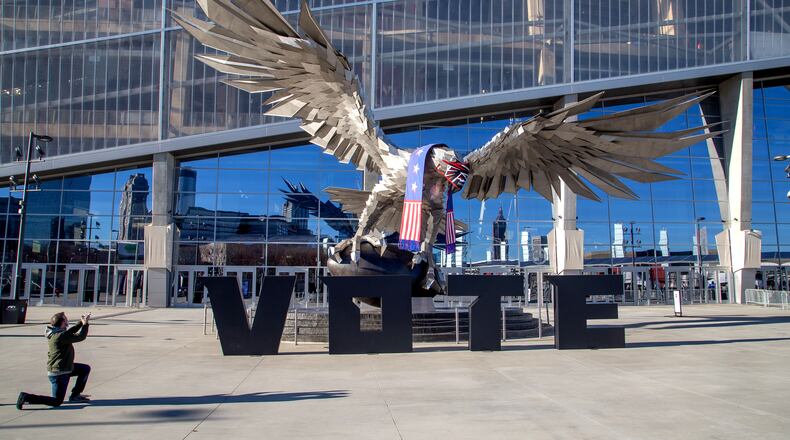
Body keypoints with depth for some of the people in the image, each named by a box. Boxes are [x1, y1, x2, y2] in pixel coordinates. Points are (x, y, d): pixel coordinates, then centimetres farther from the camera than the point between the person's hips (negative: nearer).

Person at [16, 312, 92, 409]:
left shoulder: (55, 332, 3)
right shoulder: (61, 336, -26)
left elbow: (70, 332, 21)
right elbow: (80, 337, -21)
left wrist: (81, 322, 16)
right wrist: (85, 324, -9)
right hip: (58, 373, -10)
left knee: (86, 369, 19)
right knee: (57, 402, -4)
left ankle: (75, 395, 24)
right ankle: (26, 397, -6)